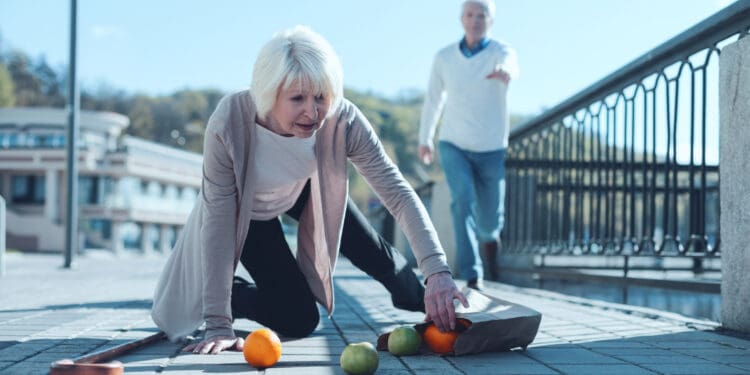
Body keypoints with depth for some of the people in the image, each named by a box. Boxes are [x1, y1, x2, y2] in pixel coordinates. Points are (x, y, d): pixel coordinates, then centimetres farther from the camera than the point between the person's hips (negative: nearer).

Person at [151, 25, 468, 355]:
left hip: (303, 190, 3)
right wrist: (218, 325, -38)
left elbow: (396, 191, -36)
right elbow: (219, 224, -37)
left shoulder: (342, 120, -36)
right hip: (246, 209, -3)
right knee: (299, 319, -6)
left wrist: (437, 271, -49)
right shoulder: (229, 124, -42)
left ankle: (417, 298, 46)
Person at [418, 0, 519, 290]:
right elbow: (433, 98, 12)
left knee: (489, 219, 6)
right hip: (453, 146, 1)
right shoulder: (444, 57, -4)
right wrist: (424, 138, 21)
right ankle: (472, 277, -19)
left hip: (491, 151, -1)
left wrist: (505, 72, -64)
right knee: (464, 202, -23)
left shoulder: (501, 52, -12)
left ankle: (489, 236, 45)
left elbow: (511, 67, -39)